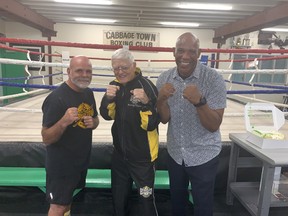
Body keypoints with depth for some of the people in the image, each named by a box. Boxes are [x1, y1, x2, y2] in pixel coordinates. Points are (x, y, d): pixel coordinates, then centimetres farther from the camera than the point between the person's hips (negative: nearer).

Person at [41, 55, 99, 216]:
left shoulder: (89, 93, -1)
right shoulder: (56, 98, -23)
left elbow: (95, 118, 14)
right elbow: (46, 139, -21)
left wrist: (93, 123, -10)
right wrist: (63, 122, -40)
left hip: (82, 160, 7)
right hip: (61, 163, -7)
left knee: (68, 198, 27)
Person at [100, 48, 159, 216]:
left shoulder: (147, 86, -19)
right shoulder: (116, 85, 0)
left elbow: (151, 125, -21)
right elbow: (107, 115, -1)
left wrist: (146, 103, -37)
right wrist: (108, 98, -18)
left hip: (142, 156, -6)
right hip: (120, 154, 6)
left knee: (146, 199, 8)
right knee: (118, 198, 24)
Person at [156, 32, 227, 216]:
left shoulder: (214, 79, -19)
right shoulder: (165, 78, -7)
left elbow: (214, 125, -19)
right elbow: (164, 119, -5)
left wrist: (199, 101, -35)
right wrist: (161, 99, -25)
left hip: (204, 156, -3)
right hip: (175, 153, 4)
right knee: (177, 200, 25)